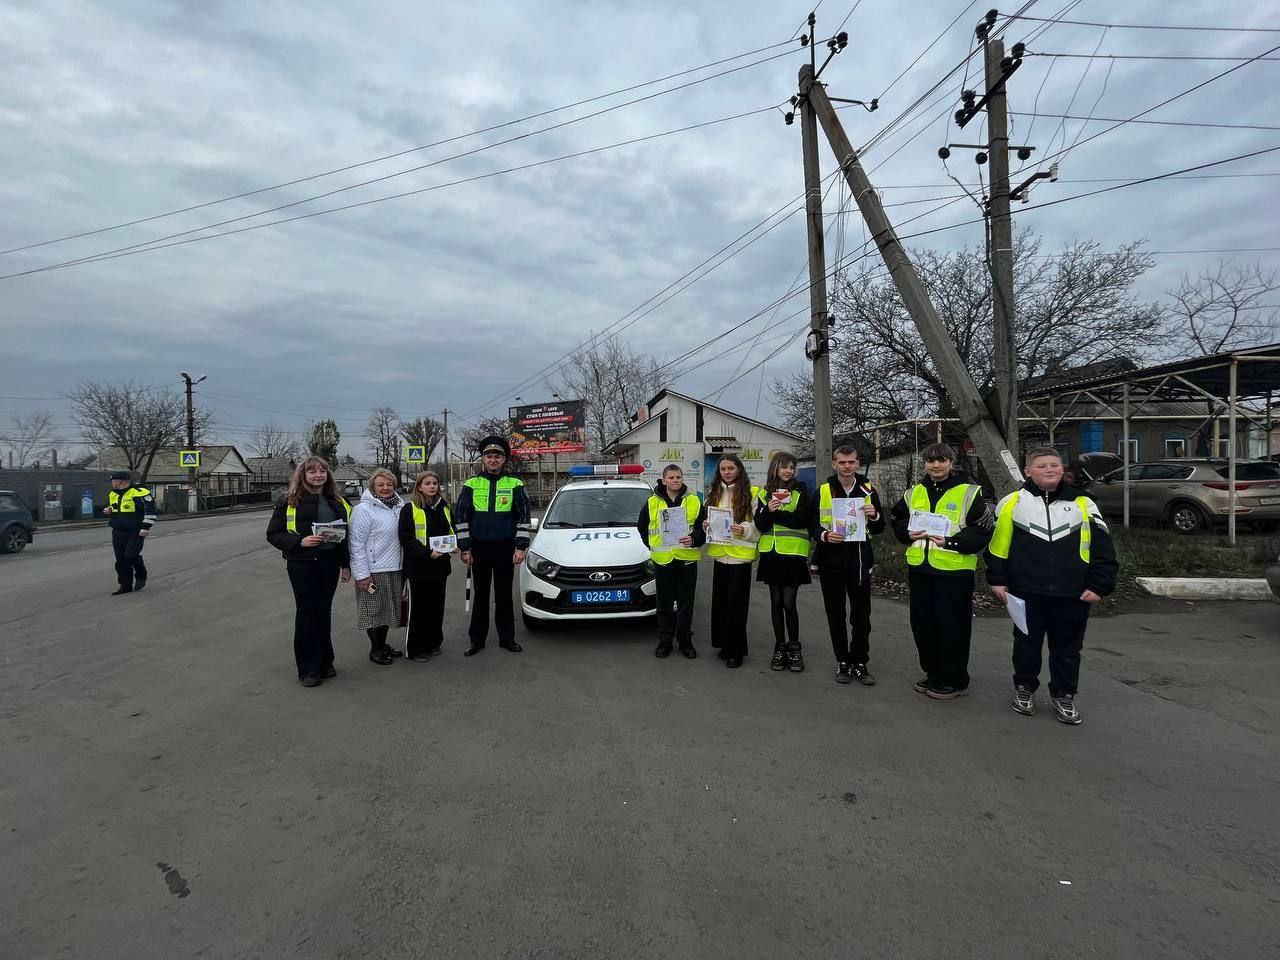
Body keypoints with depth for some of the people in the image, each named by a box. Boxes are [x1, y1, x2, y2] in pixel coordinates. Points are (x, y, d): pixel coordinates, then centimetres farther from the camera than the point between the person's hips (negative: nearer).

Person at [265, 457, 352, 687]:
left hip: (329, 562, 4)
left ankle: (325, 662, 24)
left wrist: (346, 564, 10)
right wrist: (300, 542, -20)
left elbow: (346, 534, 14)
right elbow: (273, 534, -5)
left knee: (324, 612, 11)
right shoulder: (290, 501, -4)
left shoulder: (338, 501, 9)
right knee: (306, 612, 2)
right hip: (302, 564, -4)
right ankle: (308, 668, 13)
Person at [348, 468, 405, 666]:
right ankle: (376, 649, 19)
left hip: (394, 570, 7)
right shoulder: (363, 509, -14)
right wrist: (362, 574, -19)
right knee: (374, 611, 4)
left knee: (387, 609, 17)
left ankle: (383, 644, 31)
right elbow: (356, 544, -16)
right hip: (373, 571, -7)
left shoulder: (398, 506, 7)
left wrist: (404, 564, 14)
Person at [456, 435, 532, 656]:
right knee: (480, 595, 9)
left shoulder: (515, 485, 1)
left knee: (504, 595, 7)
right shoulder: (471, 485, 2)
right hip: (479, 548, 1)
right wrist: (465, 548, -2)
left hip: (505, 549, -1)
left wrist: (520, 547, -6)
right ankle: (477, 640, 18)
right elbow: (462, 517, 3)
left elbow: (523, 517, 0)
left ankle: (507, 638, 18)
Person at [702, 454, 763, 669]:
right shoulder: (714, 494, 11)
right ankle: (724, 644, 26)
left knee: (736, 603, -1)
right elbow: (708, 519, 21)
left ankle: (735, 651, 11)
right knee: (720, 601, 11)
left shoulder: (752, 493, -7)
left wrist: (745, 530, -24)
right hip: (719, 554, 6)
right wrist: (705, 525, -1)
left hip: (741, 555, -5)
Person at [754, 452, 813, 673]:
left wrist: (775, 513, -15)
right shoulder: (765, 492, 9)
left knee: (788, 603, -4)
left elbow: (803, 519, -12)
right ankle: (780, 647, 20)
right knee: (776, 602, 9)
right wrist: (768, 510, -18)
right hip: (771, 553, 3)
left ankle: (794, 648, 12)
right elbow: (760, 524, 1)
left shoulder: (801, 491, 1)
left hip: (793, 553, -3)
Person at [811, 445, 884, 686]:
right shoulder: (823, 491, 1)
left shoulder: (868, 490, 4)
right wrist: (824, 535, -21)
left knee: (861, 615, 3)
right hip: (831, 560, 0)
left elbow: (879, 529, 8)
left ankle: (860, 663, 18)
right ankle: (843, 662, 20)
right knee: (836, 614, 8)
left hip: (859, 559, 0)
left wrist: (874, 516, -13)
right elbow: (813, 525, 0)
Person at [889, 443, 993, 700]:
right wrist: (908, 534, -2)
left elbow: (983, 531, -8)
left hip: (954, 571, -5)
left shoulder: (969, 493, -5)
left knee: (952, 626, 1)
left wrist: (951, 541, -21)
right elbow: (897, 521, 19)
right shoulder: (914, 493, 10)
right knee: (922, 623, 13)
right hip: (920, 569, 6)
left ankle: (954, 680, 17)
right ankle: (933, 673, 30)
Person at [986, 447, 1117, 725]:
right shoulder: (1012, 503, -1)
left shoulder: (1083, 504, 3)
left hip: (1072, 595, 1)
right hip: (1027, 593, -1)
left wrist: (1099, 585, -1)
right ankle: (1024, 688, 31)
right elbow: (998, 543, 3)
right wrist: (997, 580, 1)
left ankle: (1063, 696, 28)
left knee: (1067, 647, 11)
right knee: (1027, 643, 12)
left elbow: (1102, 549, 4)